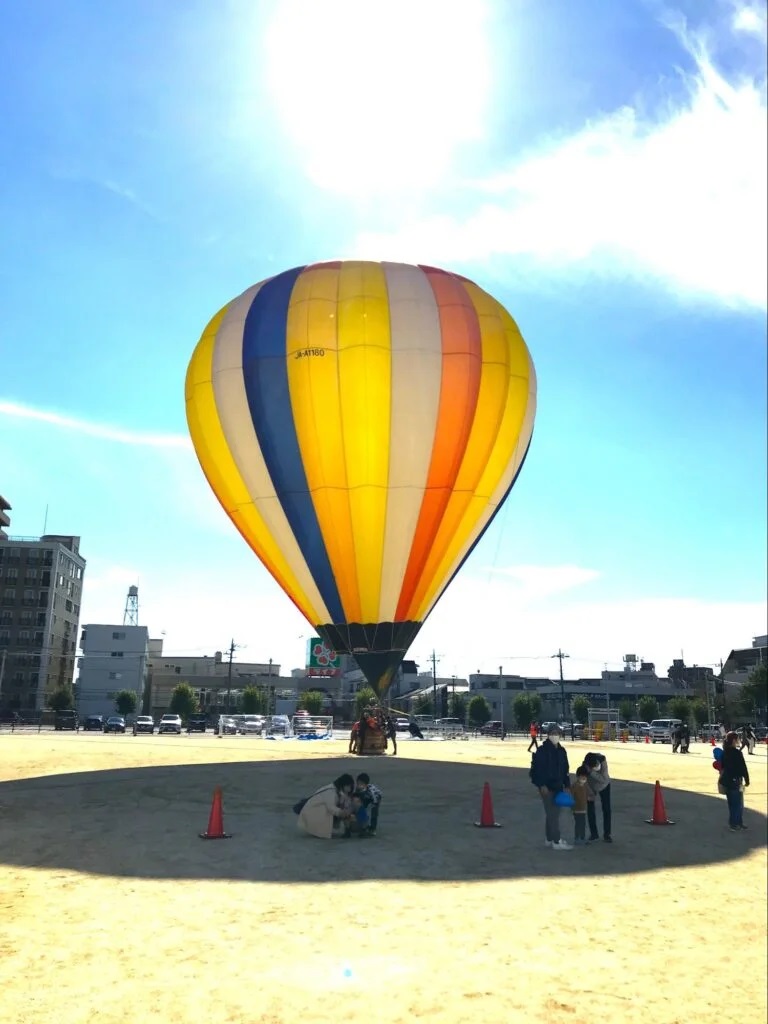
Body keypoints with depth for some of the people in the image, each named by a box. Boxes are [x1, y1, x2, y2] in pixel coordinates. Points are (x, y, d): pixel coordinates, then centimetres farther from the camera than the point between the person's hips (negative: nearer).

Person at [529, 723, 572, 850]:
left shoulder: (561, 751, 9)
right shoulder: (542, 750, -12)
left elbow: (565, 769, 15)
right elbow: (537, 769, -15)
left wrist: (567, 785, 11)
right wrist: (542, 785, -20)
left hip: (558, 786, 7)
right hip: (546, 787, -7)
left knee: (553, 813, 14)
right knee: (552, 814, -7)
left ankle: (549, 839, 24)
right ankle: (556, 841, -3)